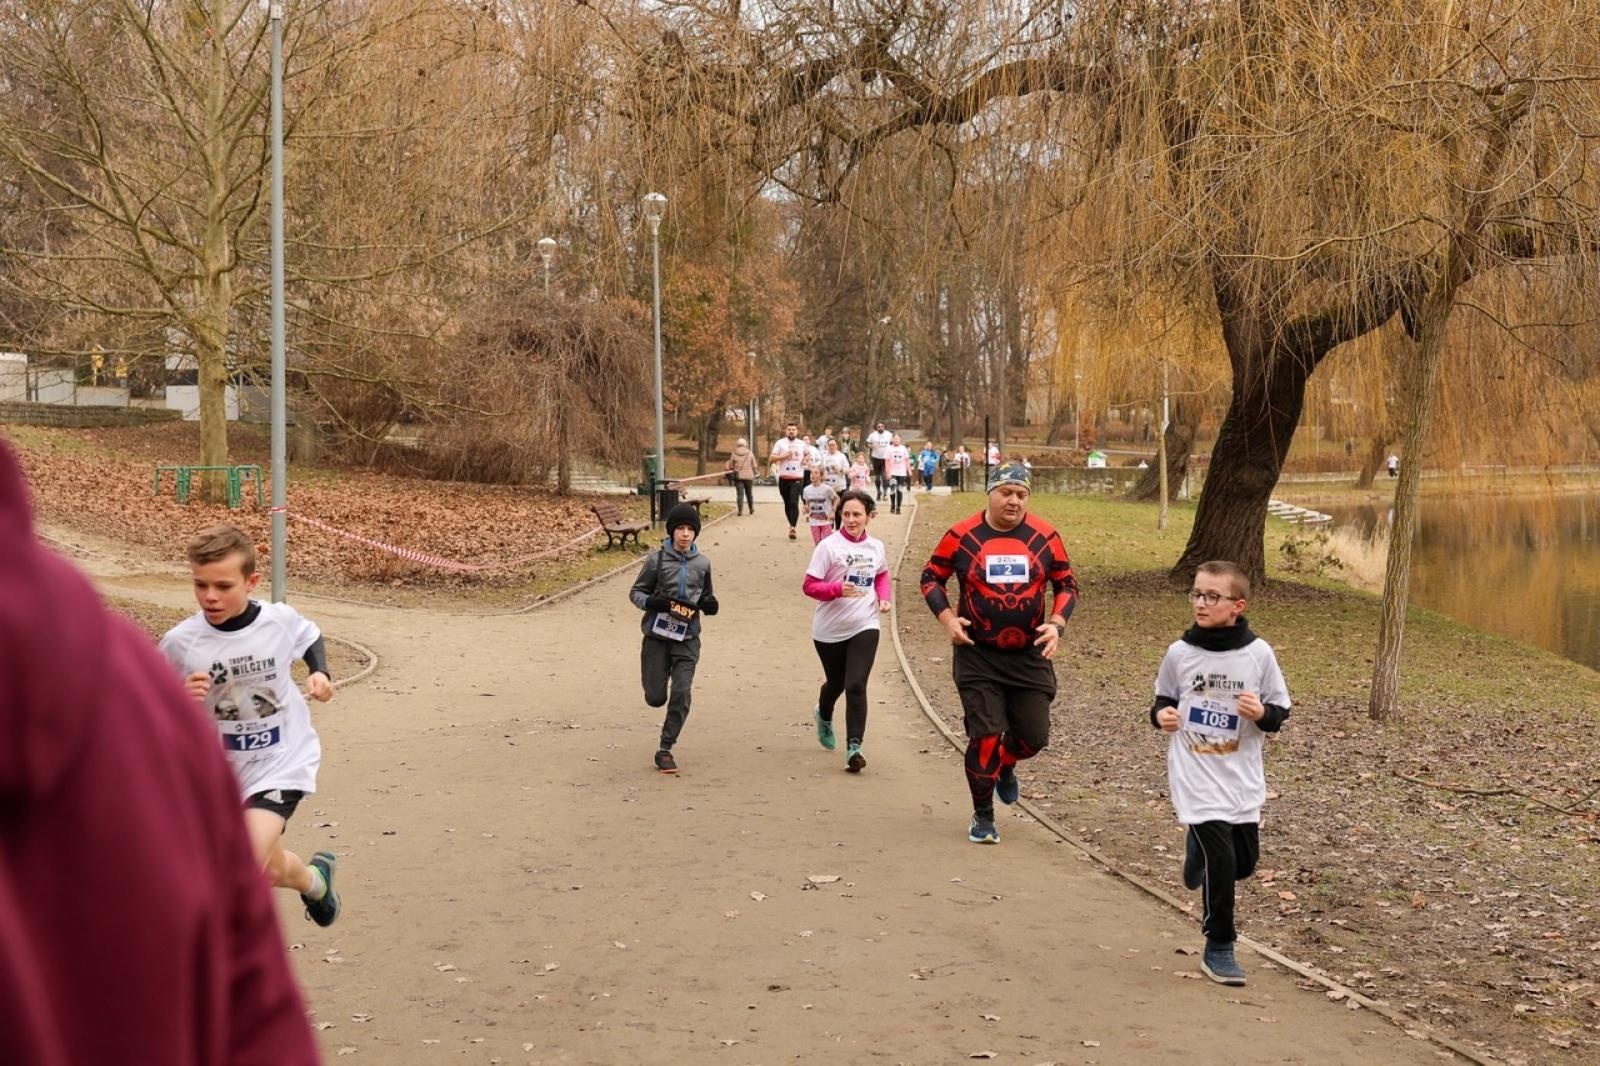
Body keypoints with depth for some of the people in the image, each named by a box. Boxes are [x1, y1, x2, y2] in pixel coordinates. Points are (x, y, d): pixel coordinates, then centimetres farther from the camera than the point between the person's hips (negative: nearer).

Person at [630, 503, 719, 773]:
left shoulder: (702, 563, 4)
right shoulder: (657, 559, -6)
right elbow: (636, 592, 0)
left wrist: (709, 604, -5)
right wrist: (651, 602, -21)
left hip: (687, 639, 1)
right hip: (657, 636, -1)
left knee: (681, 695, -10)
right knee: (656, 698, 3)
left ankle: (665, 750, 3)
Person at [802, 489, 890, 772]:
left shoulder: (876, 547, 0)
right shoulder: (828, 546, -14)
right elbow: (809, 586, -14)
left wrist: (884, 597, 2)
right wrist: (838, 589, -30)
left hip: (864, 627, 1)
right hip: (829, 630, -1)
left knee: (856, 686, -12)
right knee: (836, 683, 19)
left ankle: (854, 747, -11)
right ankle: (824, 717, 52)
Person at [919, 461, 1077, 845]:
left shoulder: (1045, 536, -3)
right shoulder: (962, 535, -7)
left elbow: (1067, 584, 7)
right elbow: (931, 577, 5)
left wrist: (1056, 624, -9)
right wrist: (947, 619, -9)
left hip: (1030, 655, 2)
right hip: (977, 655, -2)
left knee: (1034, 736, 5)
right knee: (985, 736, -4)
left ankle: (1004, 766, 42)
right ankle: (983, 816, 15)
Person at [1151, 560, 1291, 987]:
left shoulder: (1258, 654, -7)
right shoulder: (1180, 653, -5)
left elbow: (1279, 712, 1)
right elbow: (1163, 699, 11)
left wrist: (1262, 714, -20)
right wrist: (1161, 714, -10)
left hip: (1241, 780, 2)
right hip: (1196, 779, -2)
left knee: (1244, 862, 12)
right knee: (1221, 861, -9)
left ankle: (1199, 848, 46)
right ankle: (1218, 949, 7)